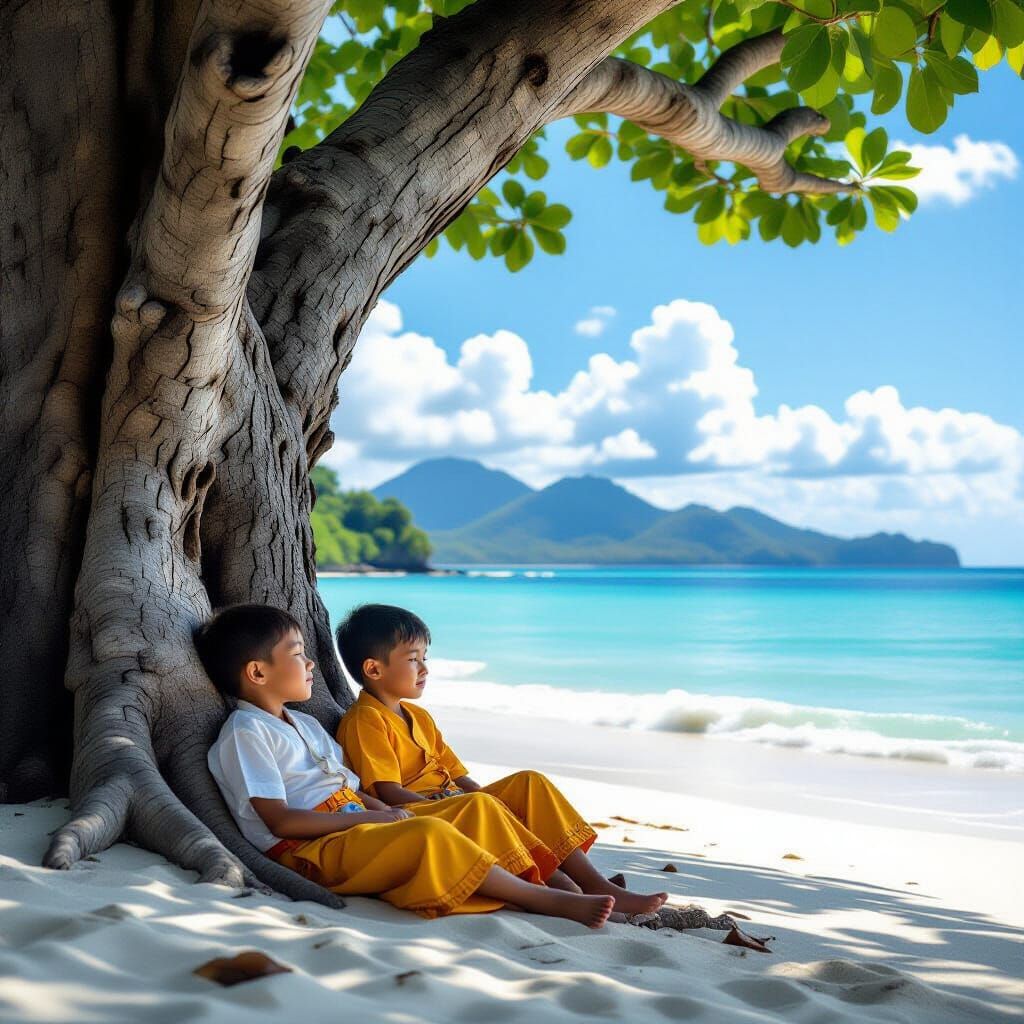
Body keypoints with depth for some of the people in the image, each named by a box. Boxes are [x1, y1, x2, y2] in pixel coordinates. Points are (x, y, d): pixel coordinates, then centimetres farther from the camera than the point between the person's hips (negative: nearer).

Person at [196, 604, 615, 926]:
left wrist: (383, 810, 1)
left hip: (357, 826, 10)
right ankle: (540, 900, -27)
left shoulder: (305, 724, 24)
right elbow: (279, 820, -16)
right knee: (429, 832, -32)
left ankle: (533, 881, -13)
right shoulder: (245, 733, -6)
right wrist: (367, 818, -17)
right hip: (311, 850, -10)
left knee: (479, 806, 2)